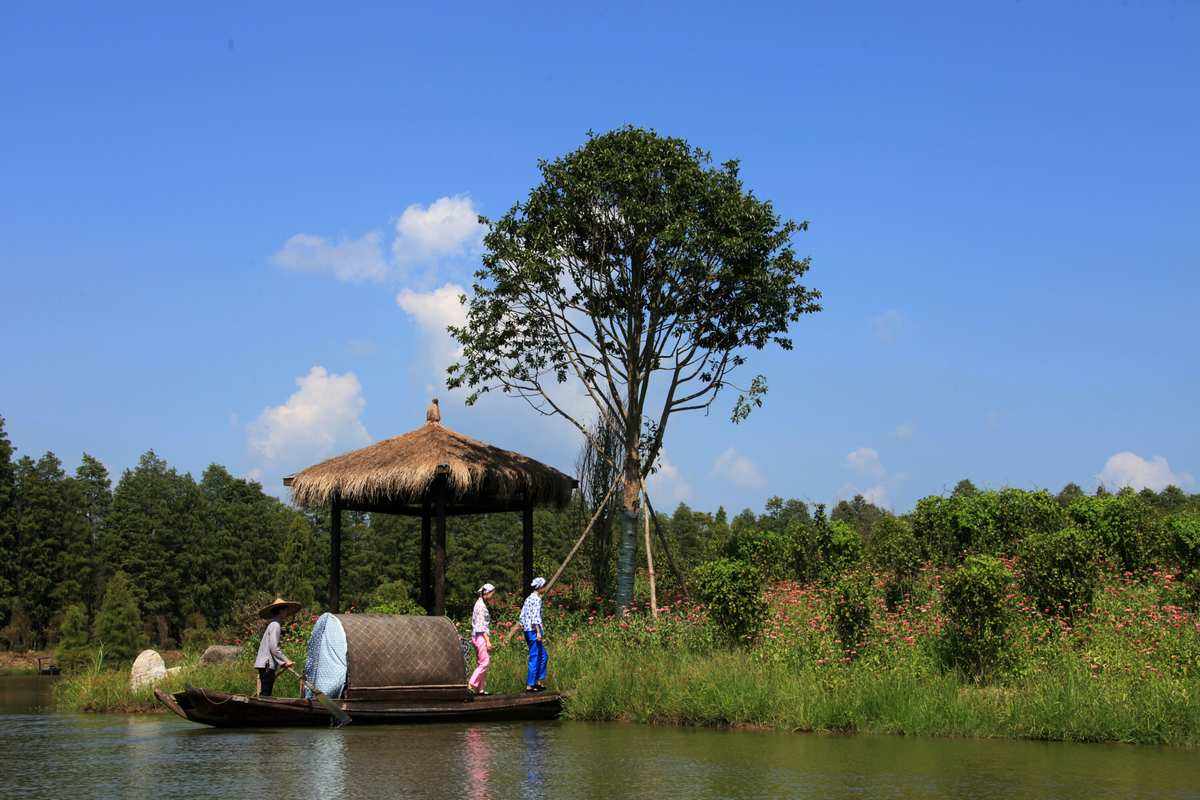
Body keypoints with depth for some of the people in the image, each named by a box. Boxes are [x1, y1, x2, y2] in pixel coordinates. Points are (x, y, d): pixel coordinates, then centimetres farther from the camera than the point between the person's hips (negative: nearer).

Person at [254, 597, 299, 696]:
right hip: (267, 665, -10)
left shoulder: (273, 625, 20)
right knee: (265, 694, -11)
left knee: (266, 694, 9)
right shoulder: (275, 625, -11)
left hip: (265, 665, 10)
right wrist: (286, 660, -13)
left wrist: (281, 663, 17)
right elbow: (274, 648, -18)